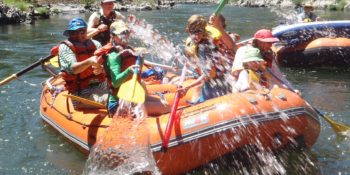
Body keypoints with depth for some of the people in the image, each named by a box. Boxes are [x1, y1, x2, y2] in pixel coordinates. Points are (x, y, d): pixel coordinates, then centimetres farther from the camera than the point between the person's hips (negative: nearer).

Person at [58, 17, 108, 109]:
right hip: (82, 94, -5)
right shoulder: (65, 47, 0)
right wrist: (89, 61, -35)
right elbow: (72, 68, -16)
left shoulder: (95, 44, 14)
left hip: (101, 87, 5)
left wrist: (100, 69, -19)